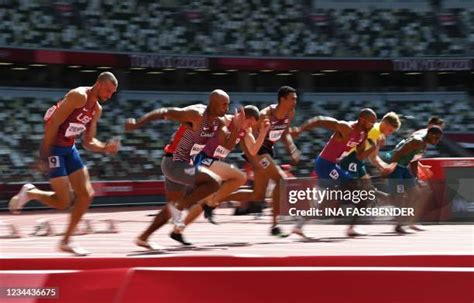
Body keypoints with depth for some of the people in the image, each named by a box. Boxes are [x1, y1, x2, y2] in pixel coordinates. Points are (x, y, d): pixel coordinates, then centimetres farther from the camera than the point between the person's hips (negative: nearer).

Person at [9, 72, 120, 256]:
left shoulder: (97, 110, 9)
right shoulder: (79, 96, -19)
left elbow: (88, 142, 15)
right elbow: (53, 124, -22)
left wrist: (105, 148, -6)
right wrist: (44, 156, -24)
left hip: (69, 148, 9)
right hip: (53, 148, -9)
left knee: (86, 194, 3)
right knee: (63, 202, -10)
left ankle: (66, 241, 12)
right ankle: (30, 193, 16)